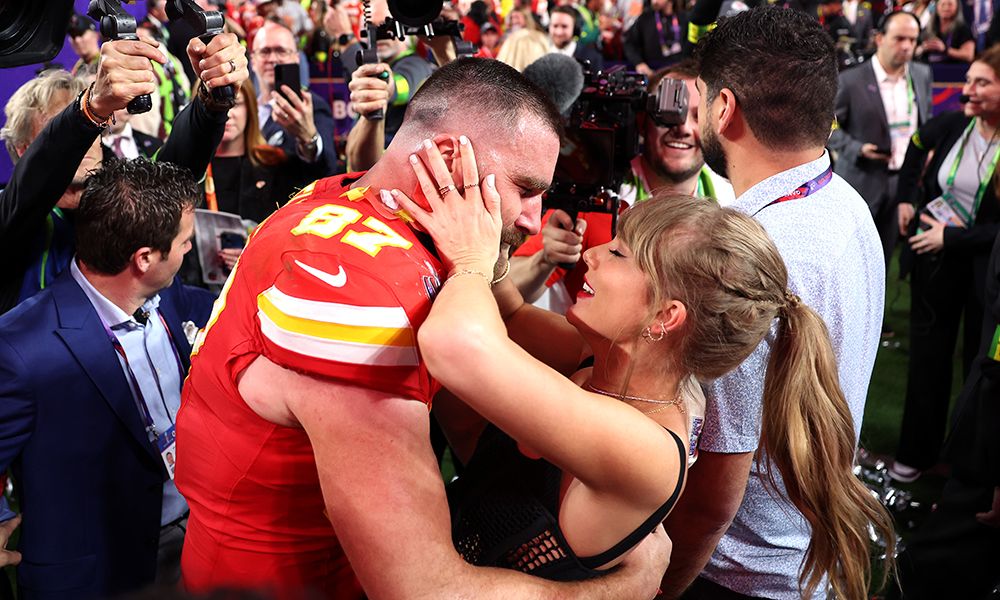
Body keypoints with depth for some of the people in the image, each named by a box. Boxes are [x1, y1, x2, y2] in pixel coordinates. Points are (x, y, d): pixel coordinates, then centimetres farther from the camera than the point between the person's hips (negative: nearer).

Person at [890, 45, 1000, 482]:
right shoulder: (951, 124, -7)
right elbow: (919, 144, 18)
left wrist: (951, 237, -19)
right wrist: (907, 196, 12)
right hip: (935, 259, 4)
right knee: (927, 357, 12)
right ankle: (917, 451, 27)